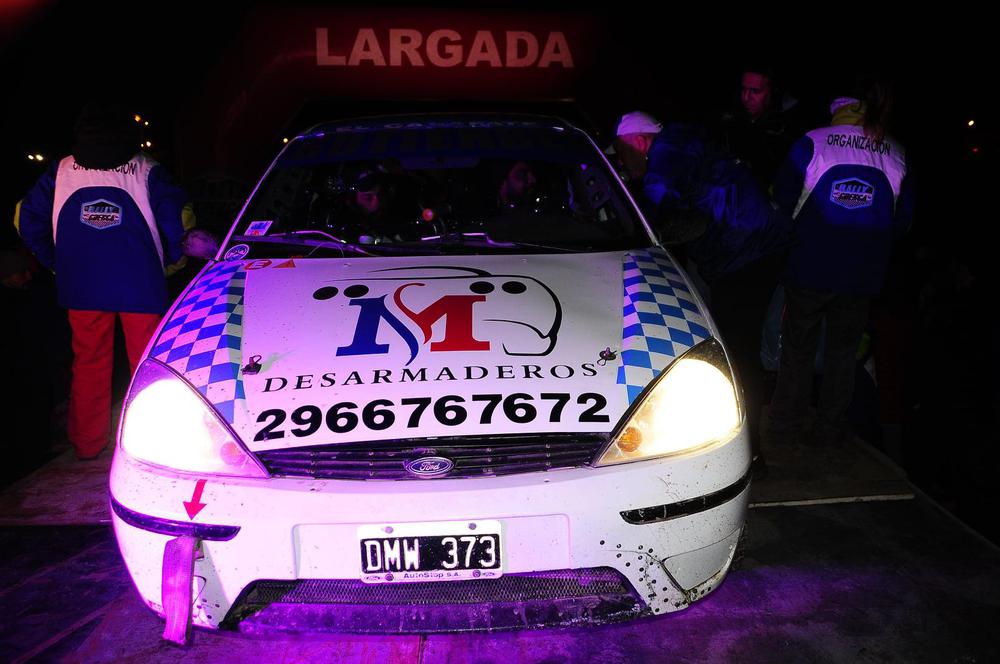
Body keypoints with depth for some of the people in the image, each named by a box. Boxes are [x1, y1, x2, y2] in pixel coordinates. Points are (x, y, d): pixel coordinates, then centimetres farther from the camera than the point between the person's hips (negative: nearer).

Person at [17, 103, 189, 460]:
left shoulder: (61, 171, 8)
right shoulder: (146, 171, 0)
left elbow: (29, 217, 11)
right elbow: (177, 219, -5)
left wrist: (56, 263, 19)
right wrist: (168, 260, 9)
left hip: (81, 285, 3)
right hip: (140, 284, -3)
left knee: (88, 361, 13)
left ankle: (86, 442, 21)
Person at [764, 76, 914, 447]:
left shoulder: (812, 144, -7)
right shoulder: (897, 156, 3)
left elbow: (783, 200, -1)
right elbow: (903, 220, 11)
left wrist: (790, 239, 18)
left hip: (809, 268, -2)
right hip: (862, 275, 2)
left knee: (797, 347, 12)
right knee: (843, 350, 16)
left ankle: (785, 425, 19)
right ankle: (830, 429, 23)